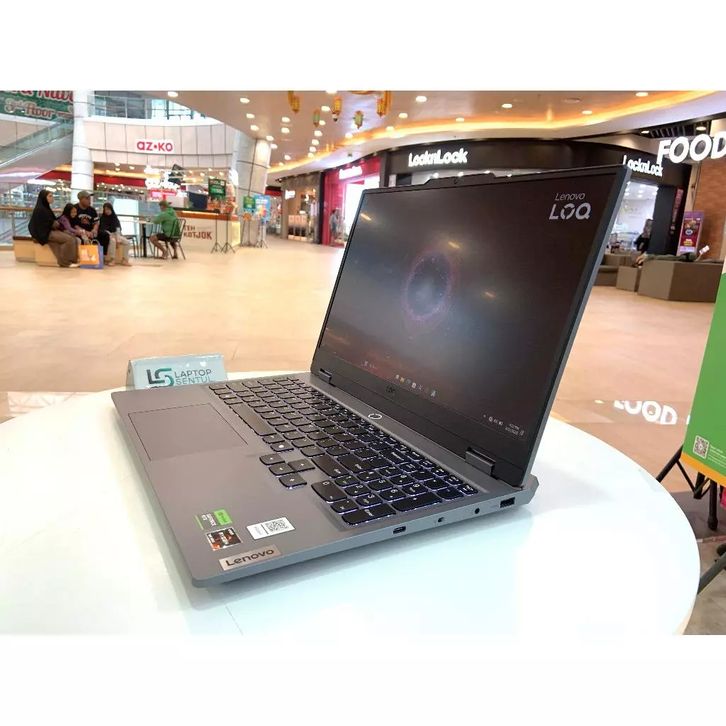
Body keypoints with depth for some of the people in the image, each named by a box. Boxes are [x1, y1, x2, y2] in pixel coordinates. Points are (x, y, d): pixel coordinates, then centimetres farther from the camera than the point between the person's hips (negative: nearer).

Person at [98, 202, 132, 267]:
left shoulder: (115, 218, 11)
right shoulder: (102, 218, 3)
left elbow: (118, 229, -1)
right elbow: (103, 230, -6)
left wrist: (118, 239, -16)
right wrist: (111, 235, -19)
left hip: (115, 235, 4)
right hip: (107, 236, -4)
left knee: (126, 242, -22)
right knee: (112, 241, -37)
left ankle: (124, 259, -23)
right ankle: (112, 259, -37)